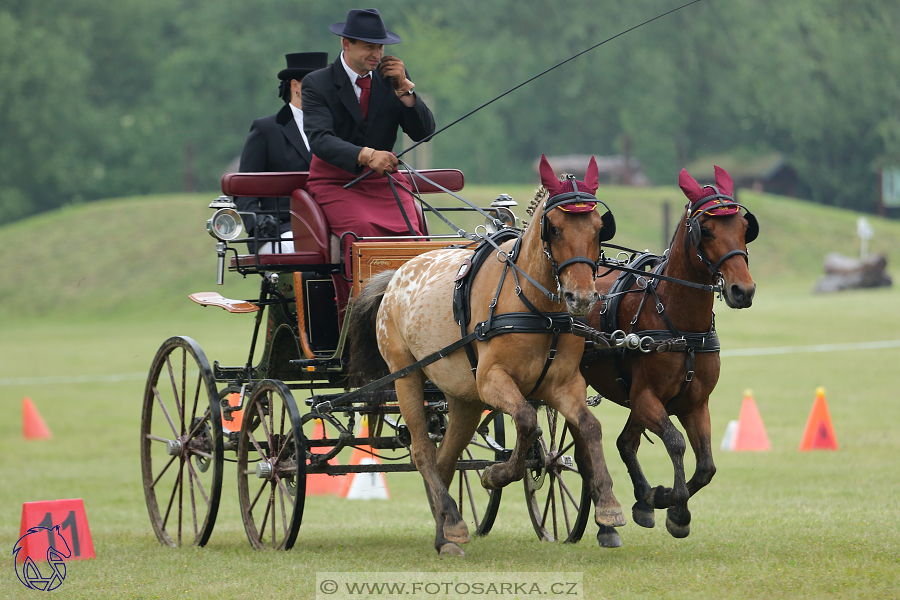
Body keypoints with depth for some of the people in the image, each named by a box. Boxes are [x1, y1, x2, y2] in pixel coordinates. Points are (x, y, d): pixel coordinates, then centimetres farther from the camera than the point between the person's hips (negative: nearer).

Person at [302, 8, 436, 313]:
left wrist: (403, 88, -11)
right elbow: (320, 139, -21)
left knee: (409, 232, -25)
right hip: (336, 180, -3)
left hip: (385, 178, 3)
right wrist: (365, 155, -38)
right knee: (362, 229, -32)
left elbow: (423, 132, 3)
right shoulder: (317, 84, -5)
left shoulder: (392, 78, 7)